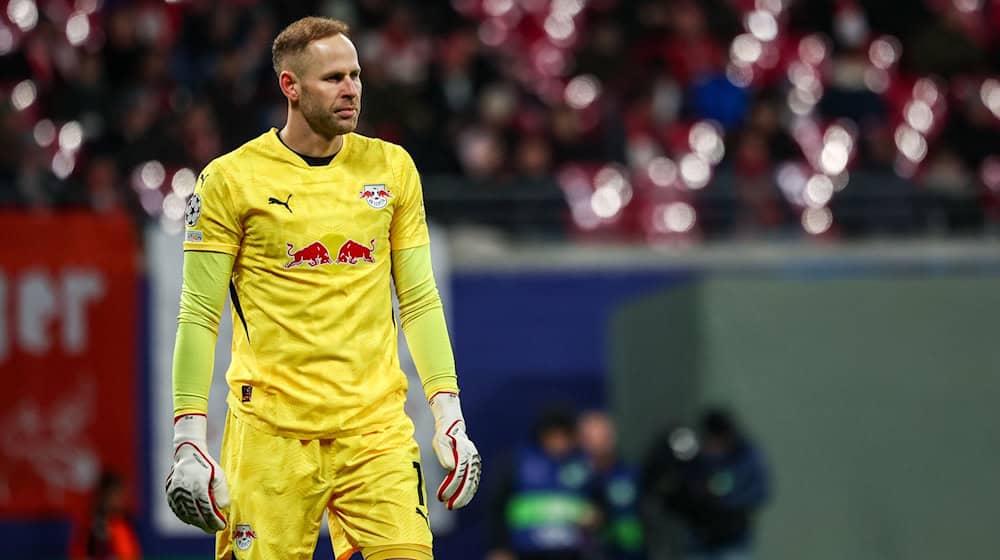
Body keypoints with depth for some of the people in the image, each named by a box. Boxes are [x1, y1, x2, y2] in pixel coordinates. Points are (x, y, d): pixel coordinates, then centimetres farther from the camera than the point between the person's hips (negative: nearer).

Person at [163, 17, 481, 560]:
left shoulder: (391, 168, 10)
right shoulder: (230, 179, -1)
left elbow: (419, 301, 14)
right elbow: (198, 316, -1)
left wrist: (447, 413, 6)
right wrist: (189, 438, -8)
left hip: (376, 420, 2)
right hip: (270, 428, -2)